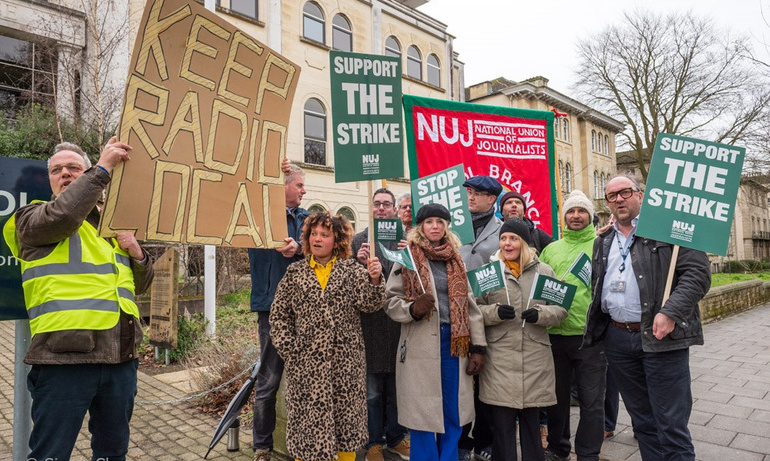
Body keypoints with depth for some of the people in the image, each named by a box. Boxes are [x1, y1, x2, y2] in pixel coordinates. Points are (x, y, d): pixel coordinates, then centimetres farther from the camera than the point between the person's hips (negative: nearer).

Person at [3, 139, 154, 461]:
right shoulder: (33, 219, 5)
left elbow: (139, 286, 22)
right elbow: (61, 216, -21)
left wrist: (136, 253, 3)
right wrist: (103, 168, -16)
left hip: (120, 359, 5)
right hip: (64, 358, -5)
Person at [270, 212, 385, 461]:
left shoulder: (352, 270, 2)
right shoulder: (295, 272, 5)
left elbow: (369, 303, -9)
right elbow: (279, 314, 6)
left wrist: (375, 280, -28)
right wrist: (288, 348, -3)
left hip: (345, 363, 0)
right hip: (306, 363, 0)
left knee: (345, 416, 11)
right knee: (308, 422, 7)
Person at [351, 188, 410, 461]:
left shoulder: (405, 240, 7)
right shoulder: (359, 240, 4)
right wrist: (360, 263, -16)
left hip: (398, 320, 2)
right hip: (369, 321, -1)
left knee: (396, 385, 14)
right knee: (372, 389, 7)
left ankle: (395, 437, 32)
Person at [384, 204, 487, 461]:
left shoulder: (456, 260, 12)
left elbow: (470, 304, 10)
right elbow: (391, 300, -3)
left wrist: (478, 347, 5)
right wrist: (412, 309, -24)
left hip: (454, 343, 4)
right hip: (421, 347, -4)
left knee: (453, 414, 12)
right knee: (424, 415, 4)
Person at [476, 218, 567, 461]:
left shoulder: (544, 271, 7)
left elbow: (561, 308, 7)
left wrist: (540, 313, -12)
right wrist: (495, 312, -16)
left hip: (535, 358, 2)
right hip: (499, 360, -1)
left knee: (532, 422, 15)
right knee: (502, 425, 4)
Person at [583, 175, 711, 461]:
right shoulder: (603, 242, 16)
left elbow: (698, 271, -10)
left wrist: (670, 313, -20)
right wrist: (595, 329, 13)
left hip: (661, 337, -5)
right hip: (617, 339, 5)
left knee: (671, 424, 0)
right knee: (642, 420, 17)